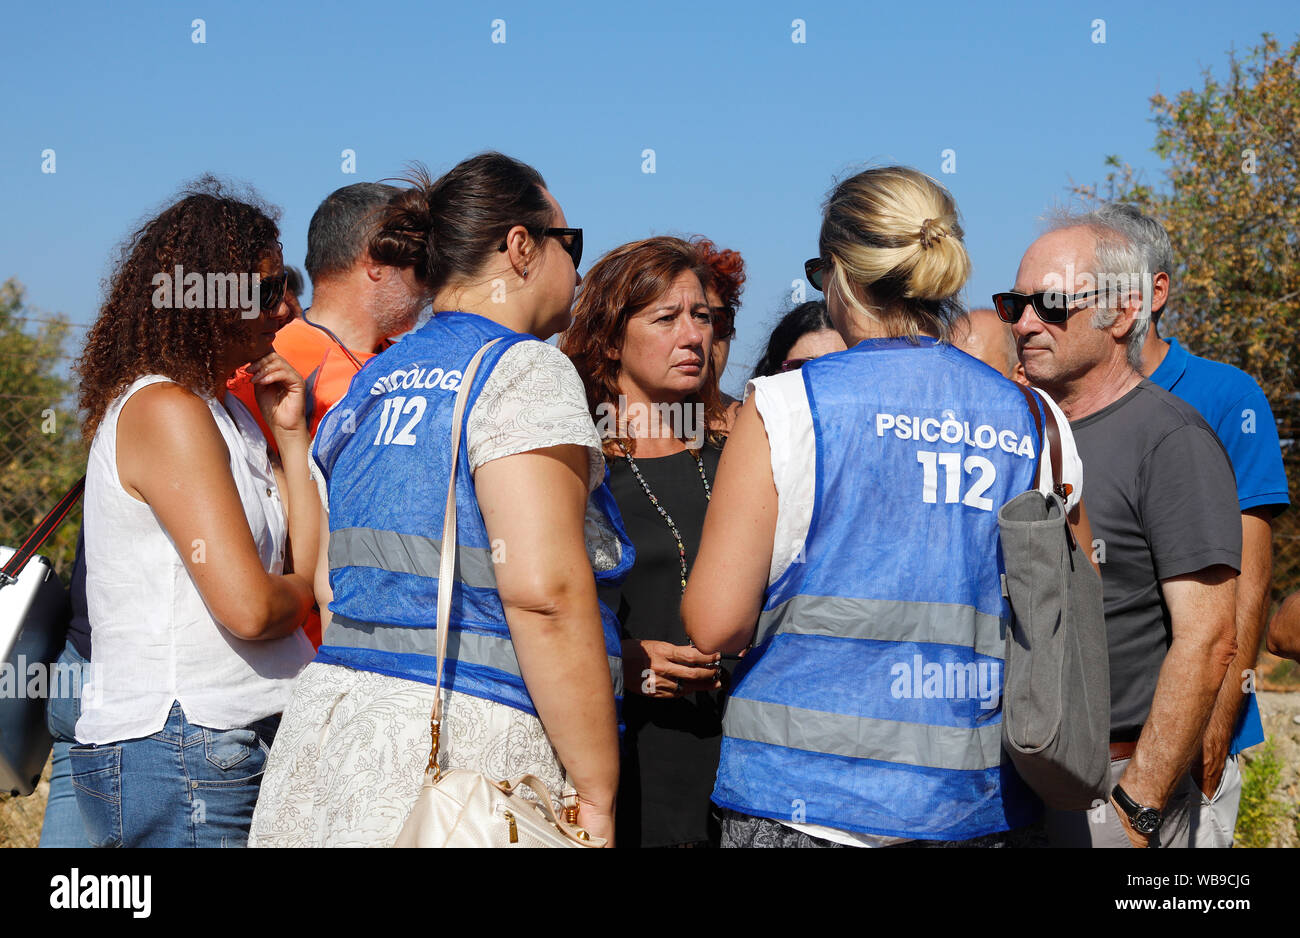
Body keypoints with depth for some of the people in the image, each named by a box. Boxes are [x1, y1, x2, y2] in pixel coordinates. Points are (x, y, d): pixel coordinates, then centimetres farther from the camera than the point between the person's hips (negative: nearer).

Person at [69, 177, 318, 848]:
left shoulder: (226, 411, 17)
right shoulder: (166, 410, -14)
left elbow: (310, 562, 12)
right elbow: (250, 607, -21)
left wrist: (290, 435, 8)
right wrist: (299, 591, 2)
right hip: (180, 757, -9)